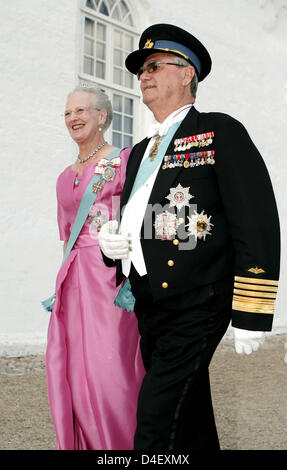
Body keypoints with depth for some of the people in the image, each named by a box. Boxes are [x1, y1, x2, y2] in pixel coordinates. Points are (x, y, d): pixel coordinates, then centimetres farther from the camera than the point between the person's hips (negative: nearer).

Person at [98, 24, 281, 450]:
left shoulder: (220, 132, -4)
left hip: (195, 311, -7)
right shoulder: (140, 152, 19)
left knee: (158, 428, -9)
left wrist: (250, 315, -15)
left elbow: (257, 224, -11)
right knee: (191, 423, 19)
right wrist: (111, 240, 1)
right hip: (149, 312, 7)